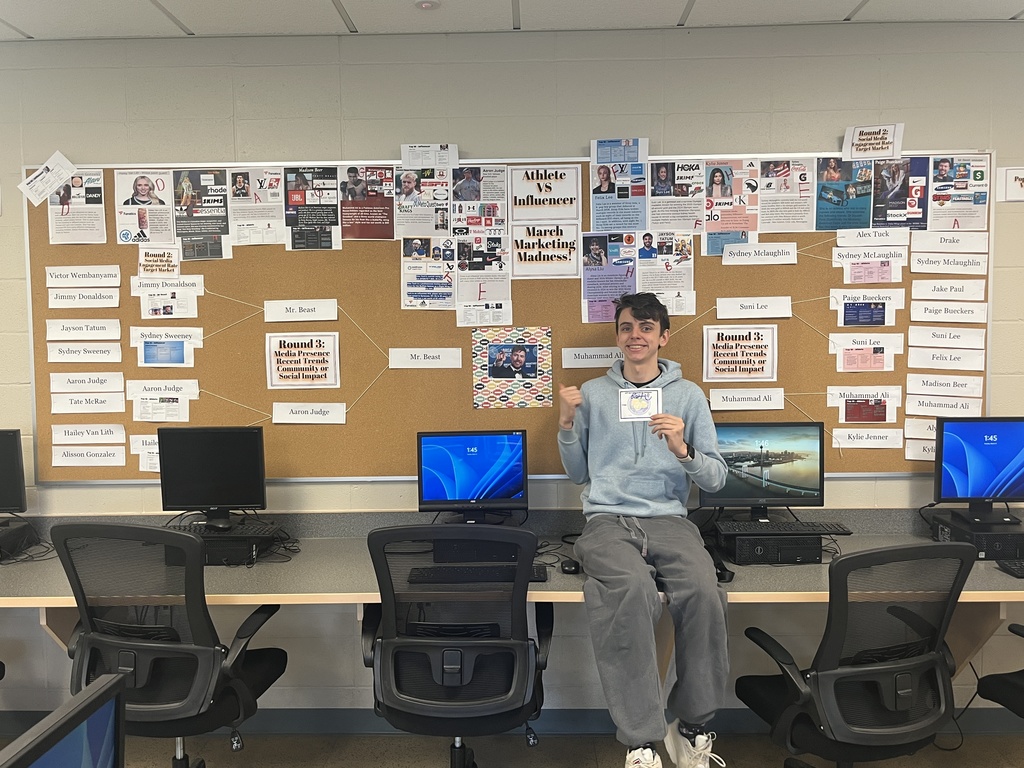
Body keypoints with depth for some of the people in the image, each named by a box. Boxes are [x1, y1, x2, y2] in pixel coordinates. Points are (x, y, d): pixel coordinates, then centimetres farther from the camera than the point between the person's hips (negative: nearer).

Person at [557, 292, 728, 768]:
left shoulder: (688, 395, 14)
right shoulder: (592, 393, 15)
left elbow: (716, 479, 10)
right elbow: (579, 475, 20)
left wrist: (682, 451, -9)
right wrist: (566, 426, 4)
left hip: (668, 519, 1)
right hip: (606, 520, 0)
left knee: (704, 591, -32)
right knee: (631, 587, -35)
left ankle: (693, 728, -10)